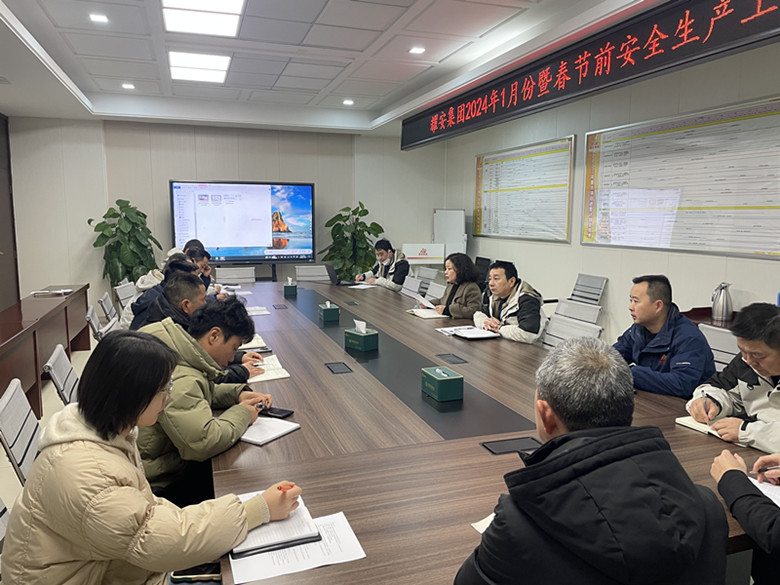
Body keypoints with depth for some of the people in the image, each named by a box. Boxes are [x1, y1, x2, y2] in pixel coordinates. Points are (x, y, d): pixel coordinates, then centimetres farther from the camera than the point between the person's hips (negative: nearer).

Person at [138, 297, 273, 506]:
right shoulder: (180, 378, -29)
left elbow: (204, 391, 22)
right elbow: (202, 443, -35)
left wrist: (238, 393, 4)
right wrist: (241, 414, -18)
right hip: (164, 484, -9)